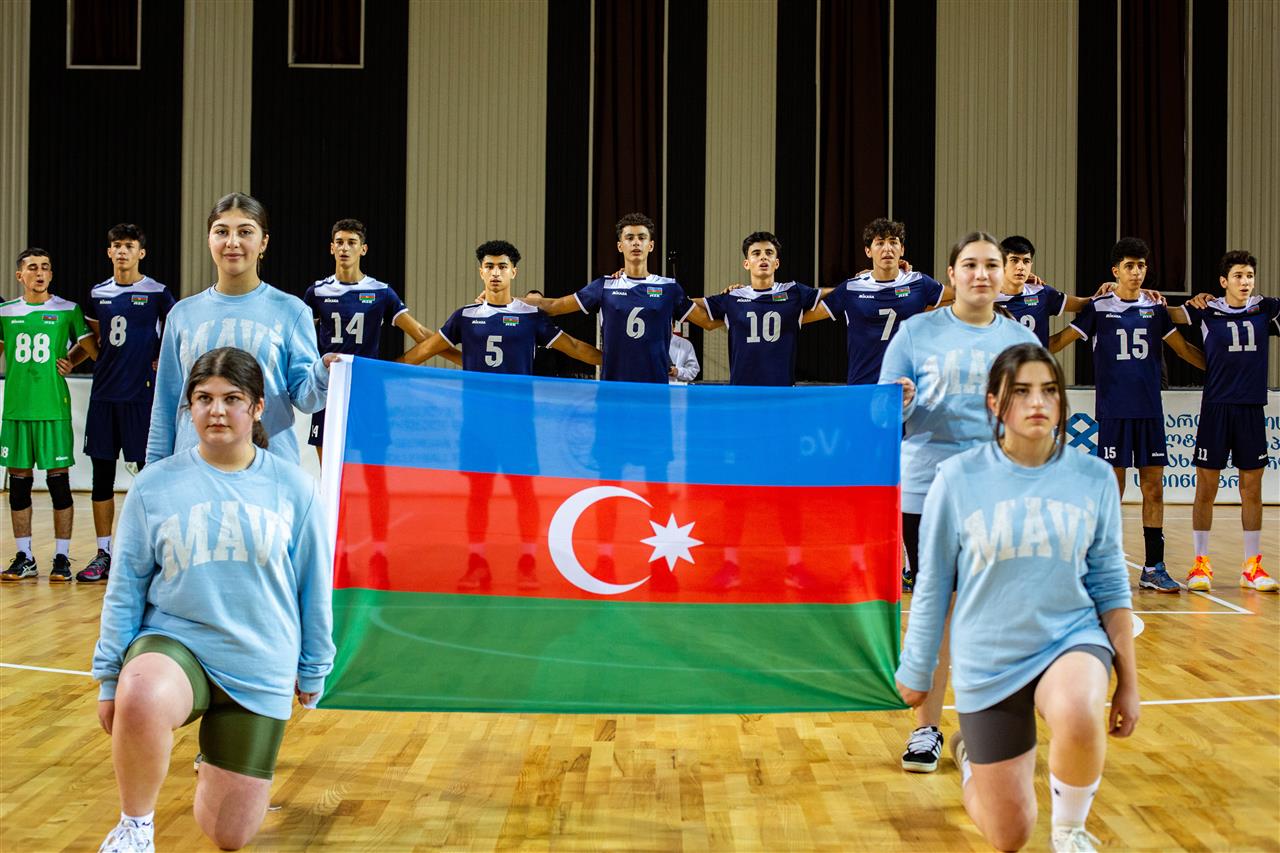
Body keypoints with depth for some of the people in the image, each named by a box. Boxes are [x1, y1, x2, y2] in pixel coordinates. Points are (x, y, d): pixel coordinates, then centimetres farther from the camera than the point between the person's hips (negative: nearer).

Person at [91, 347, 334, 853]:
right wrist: (110, 677, 2)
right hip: (173, 643, -1)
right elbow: (126, 588, 3)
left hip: (261, 668, 1)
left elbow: (314, 589, 7)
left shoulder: (293, 488, -1)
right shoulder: (155, 486, -1)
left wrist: (313, 670, 11)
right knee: (141, 701, -40)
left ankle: (220, 759, 40)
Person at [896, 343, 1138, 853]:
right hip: (987, 661, 0)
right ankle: (971, 757, 42)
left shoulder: (1093, 478, -5)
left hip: (1071, 639, 0)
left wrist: (1128, 681, 2)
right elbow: (933, 583, 0)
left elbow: (1109, 582, 3)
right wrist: (915, 671, 7)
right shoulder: (958, 477, -10)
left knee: (1078, 717, -38)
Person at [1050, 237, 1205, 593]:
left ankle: (1153, 568, 7)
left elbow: (1183, 348, 19)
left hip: (1150, 412, 3)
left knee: (1153, 487, 2)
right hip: (1114, 412, -3)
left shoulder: (1156, 309, 10)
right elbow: (1060, 340, 4)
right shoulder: (1099, 308, 1)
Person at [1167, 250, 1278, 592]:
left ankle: (1252, 567, 15)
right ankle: (1201, 564, 9)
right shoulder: (1207, 310, 0)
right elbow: (1163, 315, 7)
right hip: (1216, 408, -2)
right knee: (1206, 489, 1)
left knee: (1252, 490, 6)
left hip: (1252, 410, 2)